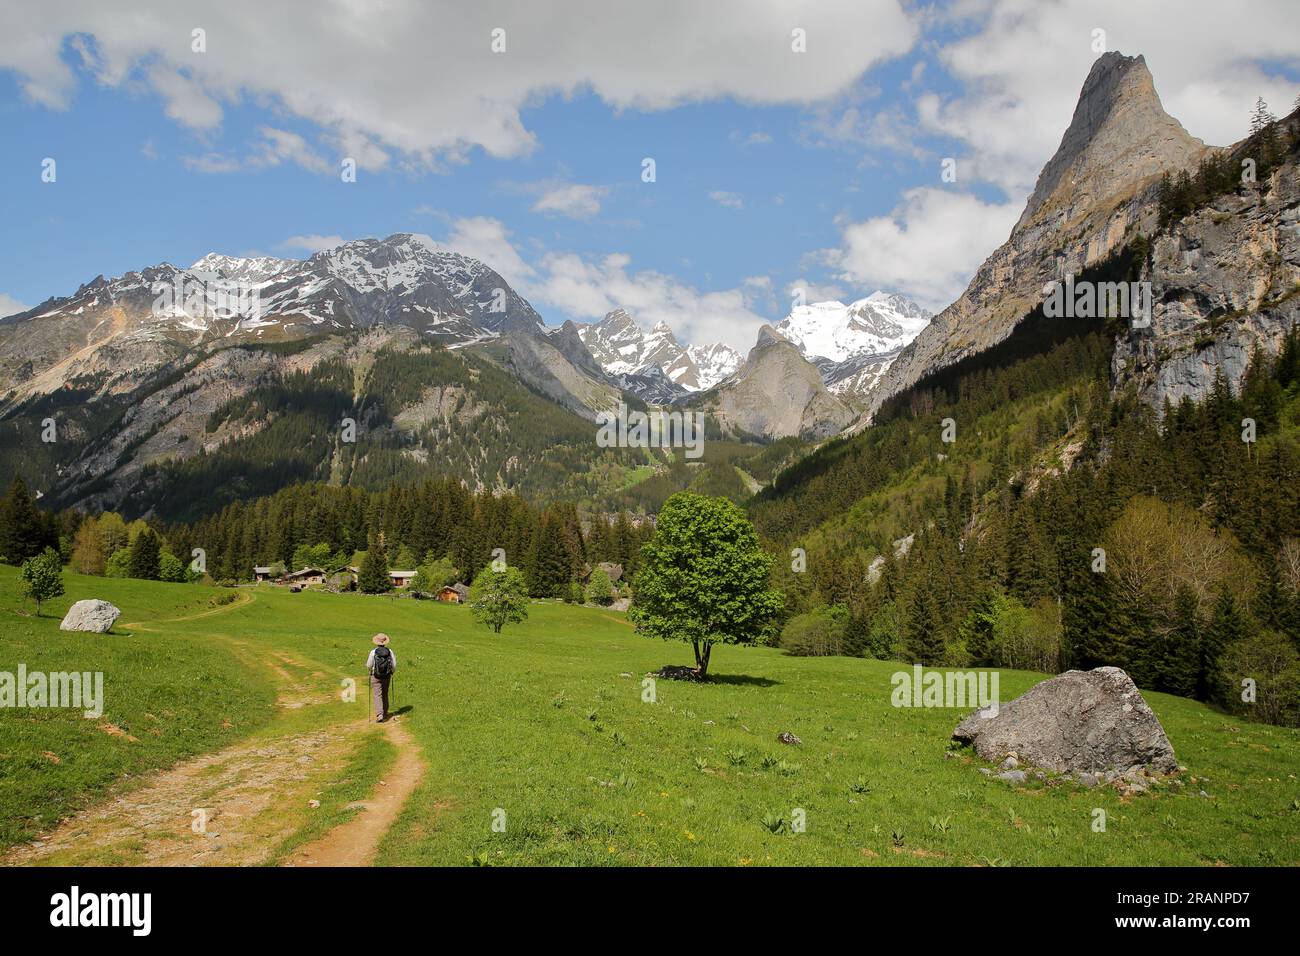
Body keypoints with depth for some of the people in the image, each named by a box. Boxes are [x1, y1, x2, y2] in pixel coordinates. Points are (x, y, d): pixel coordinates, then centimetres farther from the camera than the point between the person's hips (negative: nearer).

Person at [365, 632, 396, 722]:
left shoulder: (373, 652, -13)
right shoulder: (390, 651, -6)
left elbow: (369, 665, -6)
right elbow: (394, 665, -2)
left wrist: (369, 671, 16)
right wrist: (391, 672, 18)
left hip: (376, 677, -3)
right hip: (387, 676, 3)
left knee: (377, 695, -3)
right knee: (385, 695, 20)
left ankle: (379, 715, -16)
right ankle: (385, 713, 30)